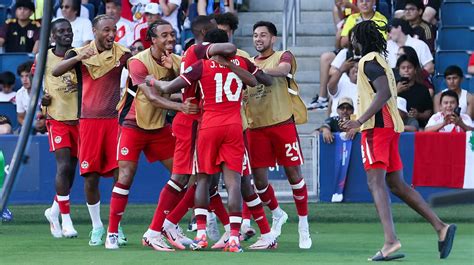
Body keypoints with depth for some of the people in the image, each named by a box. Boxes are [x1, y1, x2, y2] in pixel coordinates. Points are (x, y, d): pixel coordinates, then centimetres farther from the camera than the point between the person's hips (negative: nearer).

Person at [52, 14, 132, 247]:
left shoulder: (121, 54, 3)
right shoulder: (80, 53, 1)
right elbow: (56, 71, -12)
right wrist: (80, 57, -28)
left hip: (115, 119, 0)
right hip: (89, 120, 0)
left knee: (119, 173, -5)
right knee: (91, 175, 0)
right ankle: (97, 226, 14)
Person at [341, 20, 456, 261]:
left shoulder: (368, 61, -8)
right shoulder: (380, 61, 23)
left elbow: (384, 93, -21)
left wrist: (360, 121, -27)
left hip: (376, 126, -10)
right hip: (390, 126, 10)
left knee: (376, 182, -18)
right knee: (397, 185, 11)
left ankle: (391, 242, -32)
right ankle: (441, 228, 5)